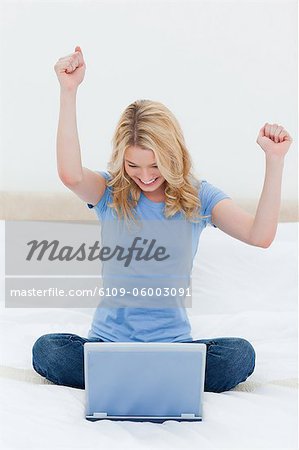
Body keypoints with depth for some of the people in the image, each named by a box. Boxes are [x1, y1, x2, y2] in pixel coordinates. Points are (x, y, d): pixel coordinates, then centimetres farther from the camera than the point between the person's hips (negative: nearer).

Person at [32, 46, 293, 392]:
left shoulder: (198, 196, -1)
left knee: (239, 354, -27)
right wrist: (68, 91, -29)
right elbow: (70, 175, -27)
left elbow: (260, 235, -15)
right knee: (46, 350, -28)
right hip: (109, 338, 0)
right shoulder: (110, 191, -3)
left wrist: (274, 159, -21)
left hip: (172, 341, 1)